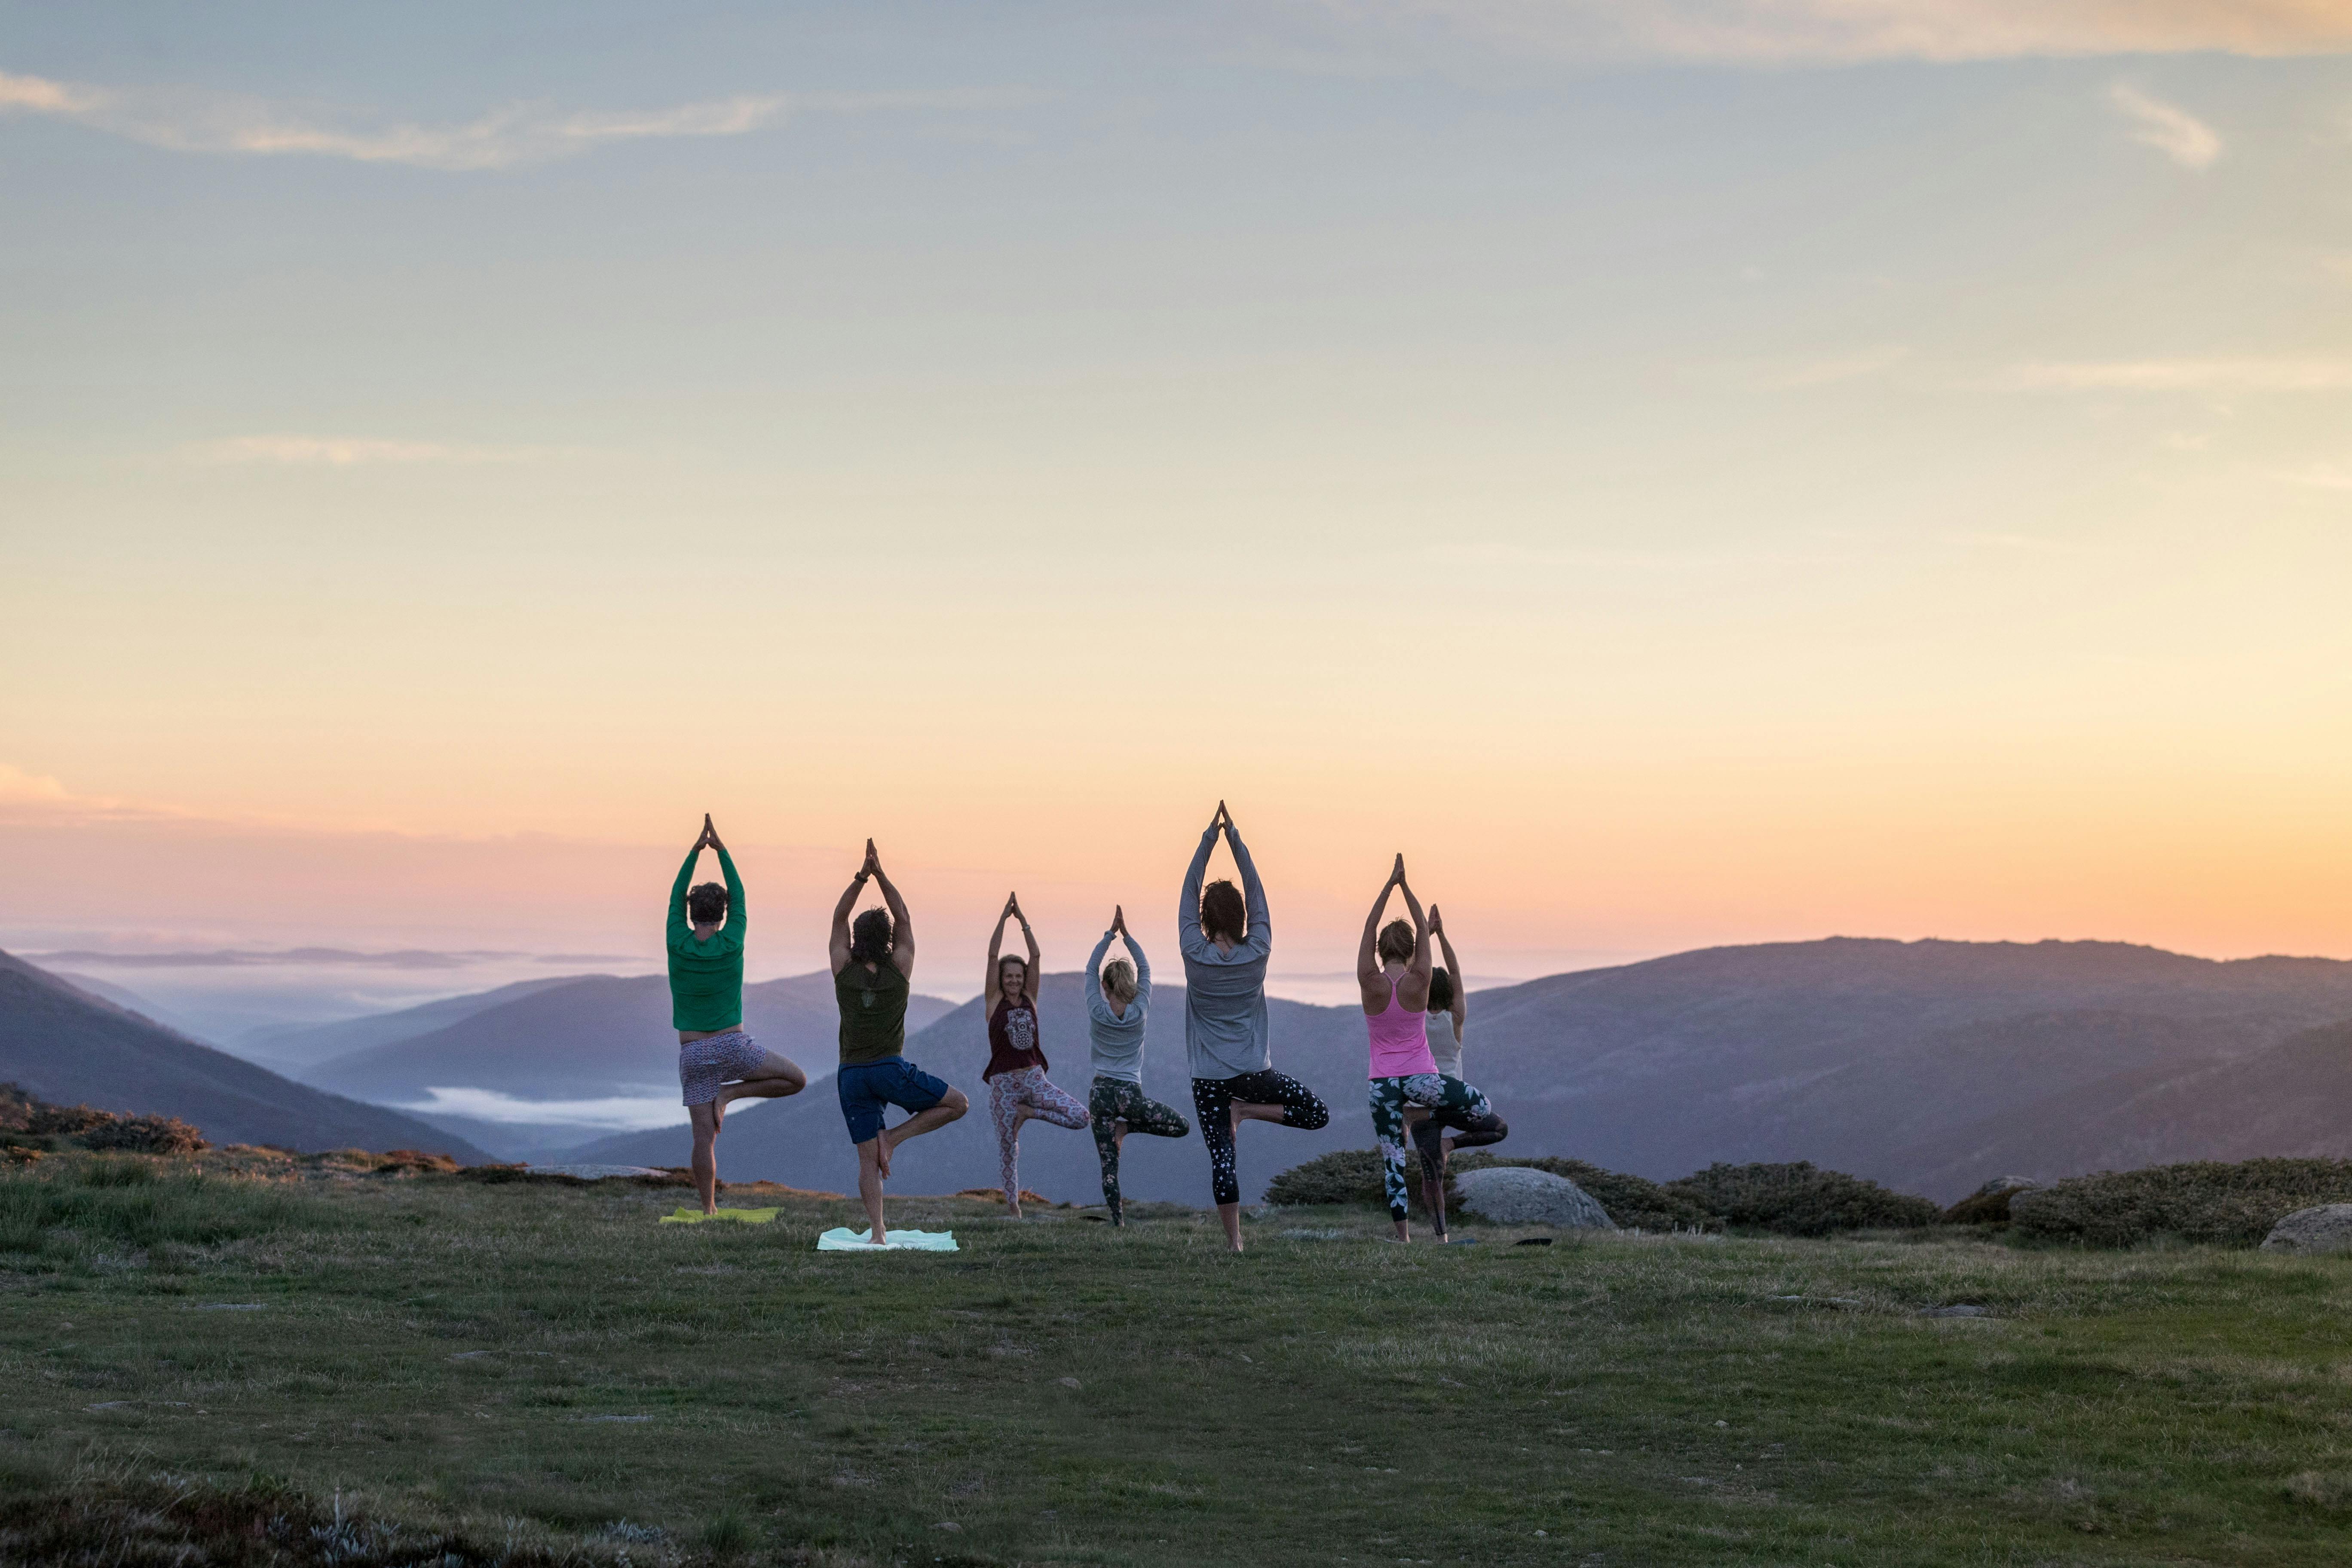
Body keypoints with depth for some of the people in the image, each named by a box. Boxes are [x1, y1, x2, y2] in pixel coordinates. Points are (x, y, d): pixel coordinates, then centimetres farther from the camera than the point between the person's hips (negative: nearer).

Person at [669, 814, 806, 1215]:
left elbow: (676, 897, 9)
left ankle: (709, 1211, 1)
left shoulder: (678, 946, -6)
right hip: (733, 1046, -2)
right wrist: (721, 850, 13)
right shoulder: (730, 944, -8)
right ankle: (730, 1093, -3)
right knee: (797, 1081, 10)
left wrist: (695, 851, 12)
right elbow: (738, 897, 6)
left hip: (693, 1055, 2)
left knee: (705, 1138, 4)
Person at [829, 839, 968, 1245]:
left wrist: (861, 877, 3)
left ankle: (877, 1232, -5)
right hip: (890, 1070, -3)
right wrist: (881, 875, 4)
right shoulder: (899, 968, -2)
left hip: (851, 1075, 3)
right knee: (958, 1103, 11)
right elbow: (903, 917, 7)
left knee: (867, 1159, 5)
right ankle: (893, 1137, 0)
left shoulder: (844, 970, 2)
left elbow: (839, 918, 10)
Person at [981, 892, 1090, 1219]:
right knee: (1007, 1145, 3)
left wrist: (1023, 920, -8)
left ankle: (1028, 1113, 7)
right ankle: (1012, 1202, 21)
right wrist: (1004, 917, -14)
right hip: (1004, 1082, -3)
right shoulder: (994, 1001, -1)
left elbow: (1036, 956, -3)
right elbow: (992, 955, -10)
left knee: (1080, 1117, -13)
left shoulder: (1030, 998, 6)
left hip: (1034, 1078, 3)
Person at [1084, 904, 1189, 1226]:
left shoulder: (1097, 1012, -6)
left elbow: (1091, 969, 5)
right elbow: (1145, 969, 6)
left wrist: (1111, 933, 7)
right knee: (1183, 1126, 14)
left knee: (1109, 1166, 3)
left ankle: (1118, 1221, -6)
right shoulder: (1139, 1012, -5)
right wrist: (1126, 934, 6)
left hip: (1101, 1093, 2)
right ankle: (1128, 1126, -1)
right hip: (1130, 1094, -1)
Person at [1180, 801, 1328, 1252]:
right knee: (1318, 1114, 12)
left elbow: (1189, 893, -1)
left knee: (1221, 1158, 1)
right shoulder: (1257, 953, -7)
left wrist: (1209, 838, 0)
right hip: (1255, 1072, -1)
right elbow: (1256, 893, 1)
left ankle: (1234, 1240, -5)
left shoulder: (1194, 955, -9)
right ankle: (1247, 1111, -6)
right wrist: (1234, 838, 3)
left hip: (1209, 1079, 1)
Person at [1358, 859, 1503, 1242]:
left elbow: (1370, 928, -2)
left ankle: (1403, 1237, -1)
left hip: (1383, 1083, 1)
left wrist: (1389, 885, 0)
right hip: (1420, 1078, -1)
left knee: (1392, 1161, 5)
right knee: (1484, 1111, 18)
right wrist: (1405, 886, 3)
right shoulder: (1418, 982, -9)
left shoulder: (1370, 983, -9)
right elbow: (1423, 929, 0)